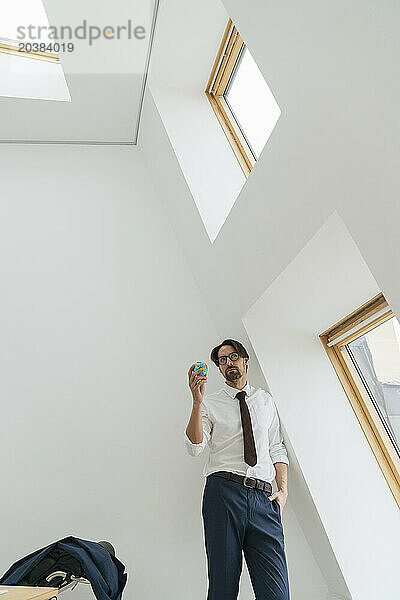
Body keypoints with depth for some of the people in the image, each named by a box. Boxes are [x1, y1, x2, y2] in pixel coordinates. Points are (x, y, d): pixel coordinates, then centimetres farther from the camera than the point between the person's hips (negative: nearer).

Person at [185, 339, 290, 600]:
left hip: (263, 497, 2)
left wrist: (283, 489, 5)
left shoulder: (266, 400, 20)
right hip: (224, 491, -2)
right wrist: (197, 402, -15)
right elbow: (195, 447, -3)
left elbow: (277, 448, 19)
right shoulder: (211, 403, 10)